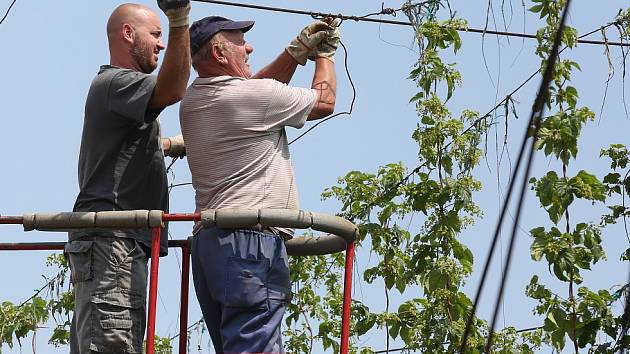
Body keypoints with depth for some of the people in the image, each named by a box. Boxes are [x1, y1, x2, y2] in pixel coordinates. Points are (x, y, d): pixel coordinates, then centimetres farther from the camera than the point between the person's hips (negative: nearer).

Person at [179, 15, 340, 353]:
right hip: (251, 238, -9)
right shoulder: (254, 96, -7)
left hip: (206, 238, 9)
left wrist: (299, 49, 27)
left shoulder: (192, 101, 15)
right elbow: (324, 102, 9)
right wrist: (324, 54, 25)